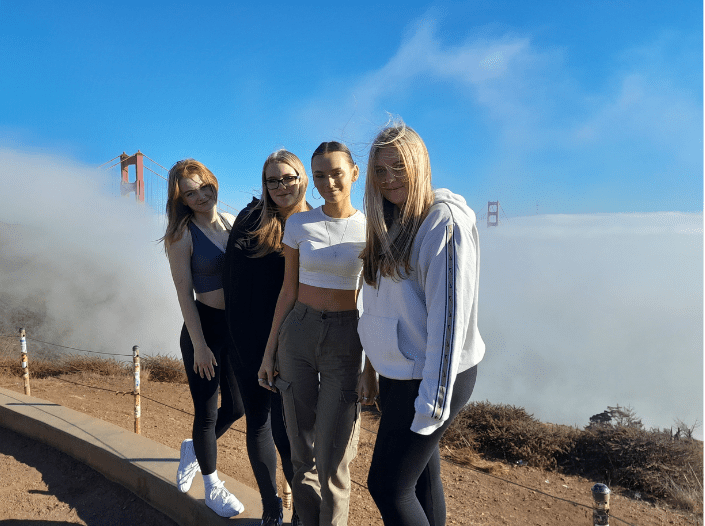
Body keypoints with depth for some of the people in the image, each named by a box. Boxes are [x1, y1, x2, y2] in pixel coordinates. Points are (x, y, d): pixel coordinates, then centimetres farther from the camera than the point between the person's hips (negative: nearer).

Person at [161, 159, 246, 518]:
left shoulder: (232, 223, 4)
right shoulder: (183, 235, -11)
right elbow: (185, 295, -11)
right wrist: (199, 345, -12)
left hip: (236, 326, 6)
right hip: (204, 327, -5)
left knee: (236, 407, 17)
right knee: (207, 412, 9)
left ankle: (193, 448, 46)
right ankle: (212, 488, 32)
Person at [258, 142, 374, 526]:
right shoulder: (299, 224, 1)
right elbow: (288, 290, 5)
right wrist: (270, 350, 5)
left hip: (346, 340, -1)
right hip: (298, 333, 2)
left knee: (332, 455, 0)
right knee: (301, 449, 10)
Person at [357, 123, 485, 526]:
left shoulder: (444, 223, -18)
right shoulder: (392, 224, 9)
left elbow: (448, 316, -21)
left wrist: (433, 400, -20)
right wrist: (375, 362, 14)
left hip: (430, 378, -8)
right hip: (399, 372, 8)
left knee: (387, 486, 1)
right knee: (422, 474, 20)